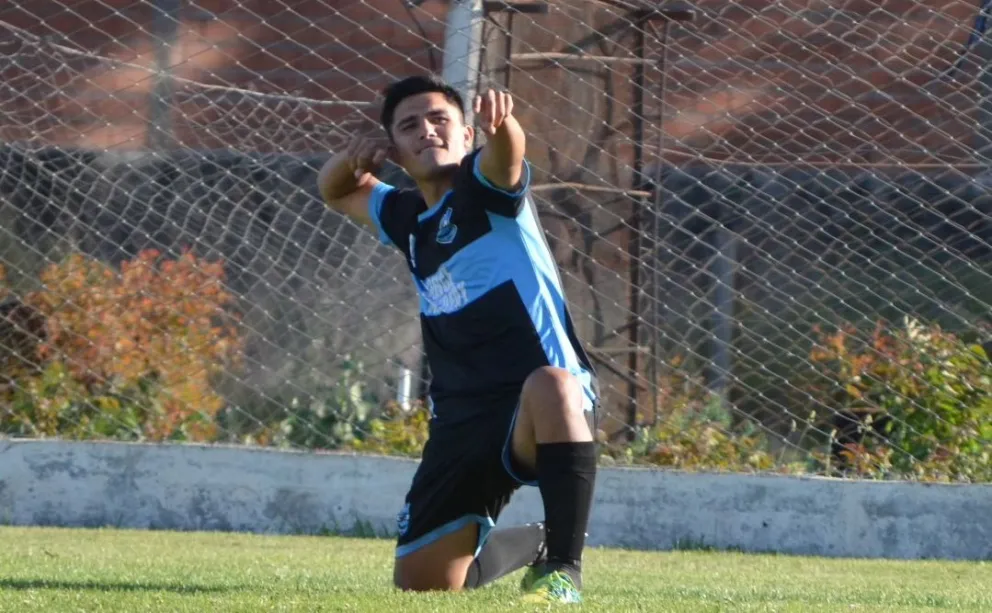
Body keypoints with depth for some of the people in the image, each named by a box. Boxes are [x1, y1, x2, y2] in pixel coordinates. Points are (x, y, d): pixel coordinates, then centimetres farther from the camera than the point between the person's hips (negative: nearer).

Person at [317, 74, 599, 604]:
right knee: (420, 581, 8)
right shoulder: (408, 218, 15)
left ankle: (562, 568, -34)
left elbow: (507, 153, -30)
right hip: (462, 418, 7)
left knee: (550, 385, -44)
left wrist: (500, 122, -55)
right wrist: (353, 158, 8)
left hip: (548, 411, -7)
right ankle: (531, 545, 39)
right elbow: (337, 192, 33)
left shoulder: (485, 186, -5)